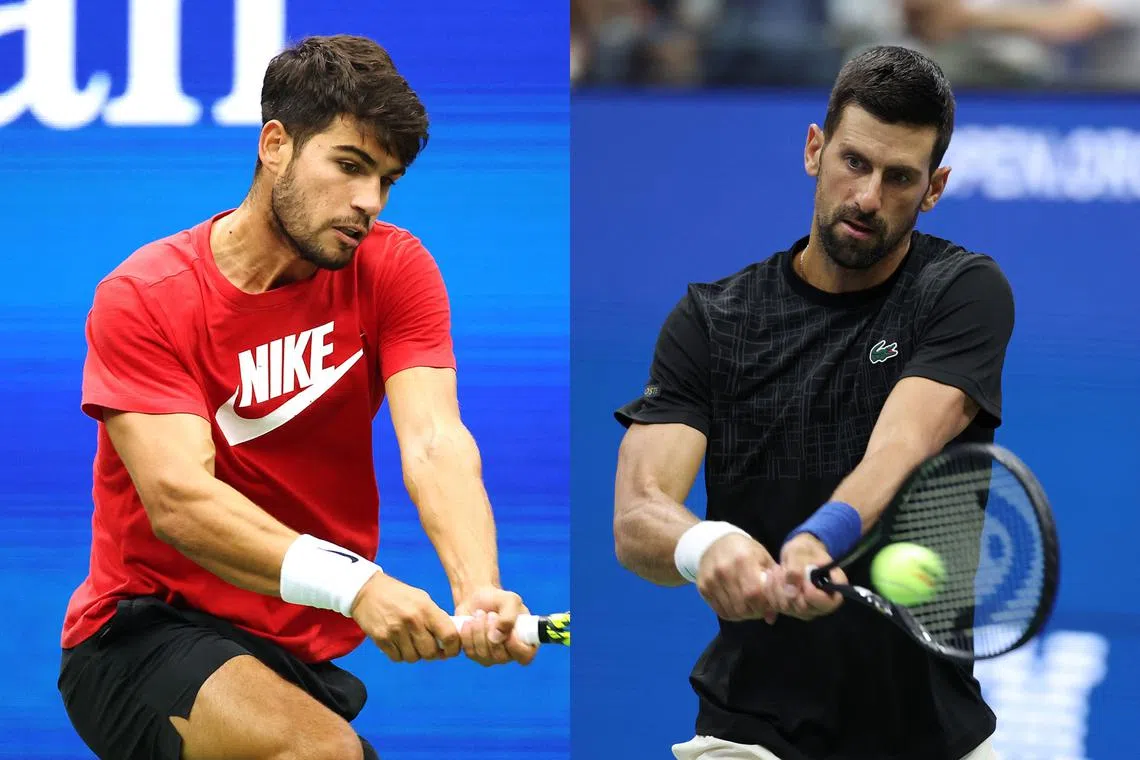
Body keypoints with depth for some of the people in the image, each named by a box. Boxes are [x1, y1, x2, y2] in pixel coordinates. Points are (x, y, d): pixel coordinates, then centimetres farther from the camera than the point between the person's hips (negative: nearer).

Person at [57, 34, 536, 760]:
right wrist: (352, 583, -40)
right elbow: (178, 499, -24)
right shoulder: (143, 298, -12)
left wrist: (479, 593, -37)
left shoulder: (394, 270, 0)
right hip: (150, 636, -5)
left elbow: (434, 443, -15)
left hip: (316, 649, 6)